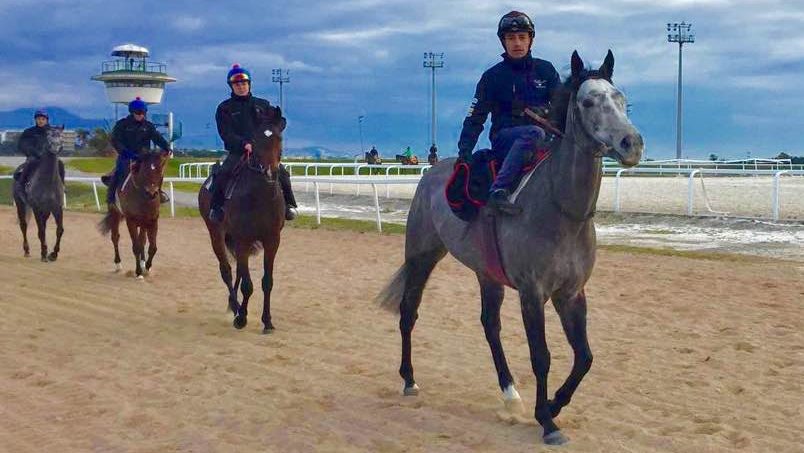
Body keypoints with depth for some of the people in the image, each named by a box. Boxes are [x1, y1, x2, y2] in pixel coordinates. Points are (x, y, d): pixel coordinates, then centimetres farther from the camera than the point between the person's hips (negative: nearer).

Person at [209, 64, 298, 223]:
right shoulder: (225, 108, 5)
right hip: (237, 152, -2)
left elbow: (280, 121, 14)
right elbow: (225, 134, -6)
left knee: (281, 172, -19)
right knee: (222, 174, -27)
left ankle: (289, 204, -6)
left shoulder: (262, 104, 13)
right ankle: (216, 207, -15)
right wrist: (243, 144, -22)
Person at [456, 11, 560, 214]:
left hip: (543, 140, 4)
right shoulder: (493, 76, 2)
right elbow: (475, 117, 1)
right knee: (534, 133, -36)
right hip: (504, 139, -4)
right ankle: (498, 191, -43)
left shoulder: (545, 70, 9)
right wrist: (464, 150, -10)